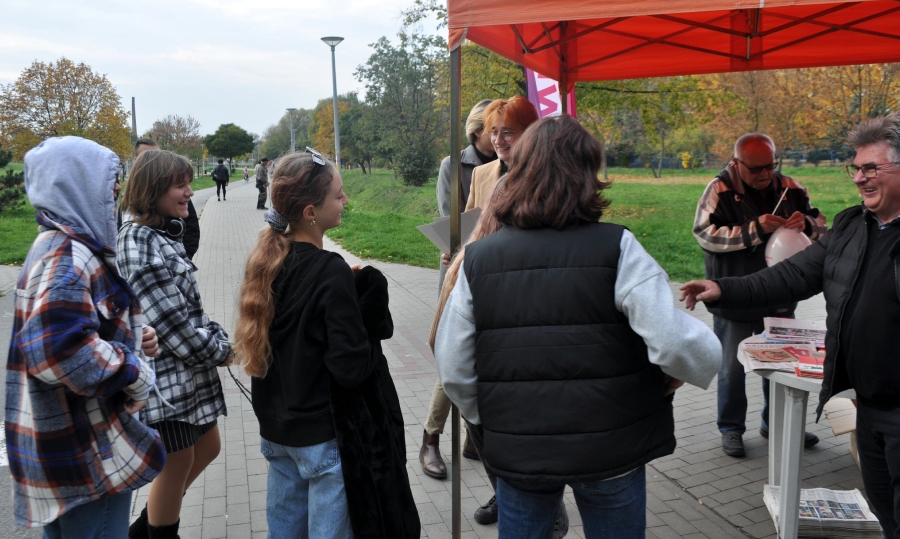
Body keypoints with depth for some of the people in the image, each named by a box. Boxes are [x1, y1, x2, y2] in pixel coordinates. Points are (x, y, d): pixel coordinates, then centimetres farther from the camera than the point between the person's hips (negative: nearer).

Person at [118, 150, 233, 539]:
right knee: (177, 462, 8)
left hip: (190, 367, 10)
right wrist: (218, 350, -11)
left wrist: (217, 340, 4)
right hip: (166, 375, -10)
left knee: (207, 447, 22)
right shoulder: (138, 244, -22)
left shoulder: (163, 234, 8)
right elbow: (171, 320, -22)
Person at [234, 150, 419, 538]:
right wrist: (373, 334, -6)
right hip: (326, 436, -7)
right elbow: (351, 368, -24)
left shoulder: (267, 262, 0)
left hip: (277, 428, 7)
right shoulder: (332, 272, -23)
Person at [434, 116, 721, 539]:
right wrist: (706, 358, 1)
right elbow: (673, 341, -21)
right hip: (610, 449, -1)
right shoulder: (616, 248, -14)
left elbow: (453, 369, -4)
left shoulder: (476, 259, -6)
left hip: (517, 452, 2)